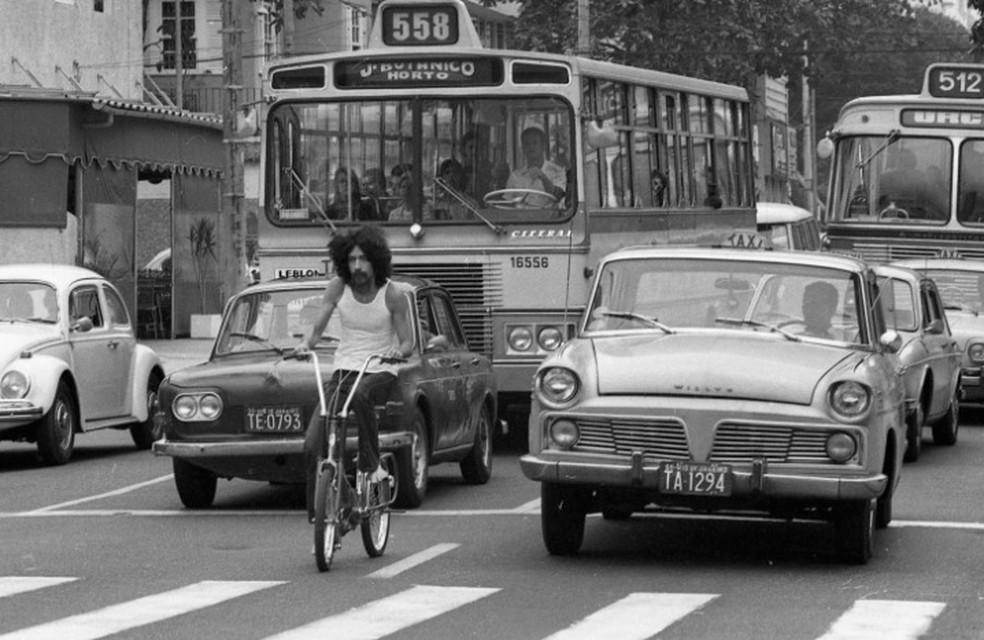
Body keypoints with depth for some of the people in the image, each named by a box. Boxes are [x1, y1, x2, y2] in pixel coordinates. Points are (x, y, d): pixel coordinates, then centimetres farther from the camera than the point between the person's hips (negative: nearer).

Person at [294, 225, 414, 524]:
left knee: (360, 395, -42)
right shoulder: (338, 287, 0)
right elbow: (317, 328, 2)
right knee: (313, 444, -14)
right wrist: (306, 343, -20)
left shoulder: (393, 295, -7)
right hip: (344, 370, 3)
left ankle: (372, 464, -24)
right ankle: (318, 516, -5)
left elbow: (408, 342, -2)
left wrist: (399, 350, -25)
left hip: (381, 374, -3)